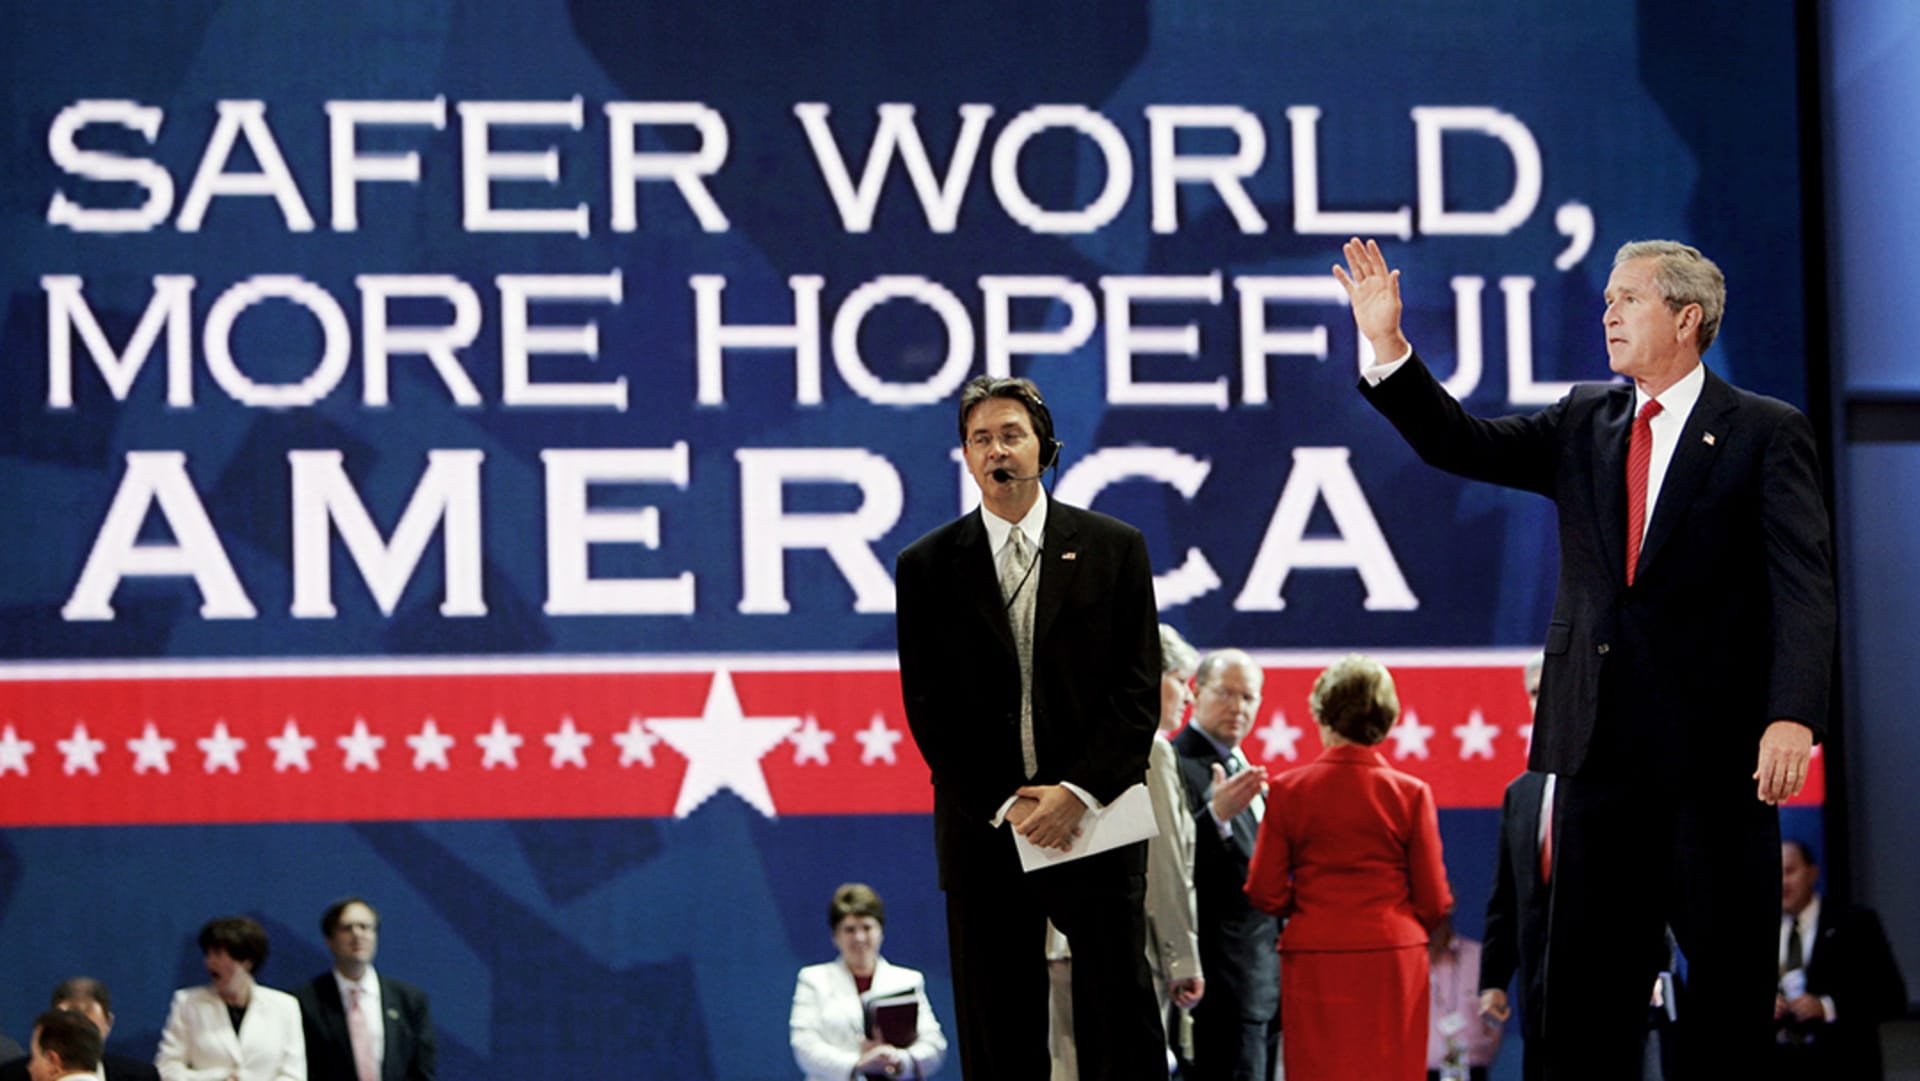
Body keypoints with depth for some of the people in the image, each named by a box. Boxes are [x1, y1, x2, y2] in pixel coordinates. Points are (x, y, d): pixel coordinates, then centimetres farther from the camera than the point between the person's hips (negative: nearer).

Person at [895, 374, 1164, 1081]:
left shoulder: (1113, 548, 6)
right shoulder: (927, 566, 7)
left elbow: (1139, 685, 1)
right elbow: (928, 707, 4)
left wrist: (1079, 792, -11)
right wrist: (1001, 806, -7)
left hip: (1095, 820, -1)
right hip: (984, 830, 1)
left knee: (1124, 1024, -2)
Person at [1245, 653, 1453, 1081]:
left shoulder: (1288, 790, -2)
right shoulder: (1411, 793, -3)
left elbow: (1265, 893, 0)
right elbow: (1434, 901, -1)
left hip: (1314, 961, 0)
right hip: (1392, 963, 0)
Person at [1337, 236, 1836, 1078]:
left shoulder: (1766, 433, -2)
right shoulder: (1584, 425, 14)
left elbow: (1803, 582, -11)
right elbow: (1461, 444, 8)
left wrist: (1792, 716, -24)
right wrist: (1388, 346, -5)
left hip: (1716, 750, -5)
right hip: (1602, 746, 5)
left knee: (1729, 978, 1)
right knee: (1587, 977, 6)